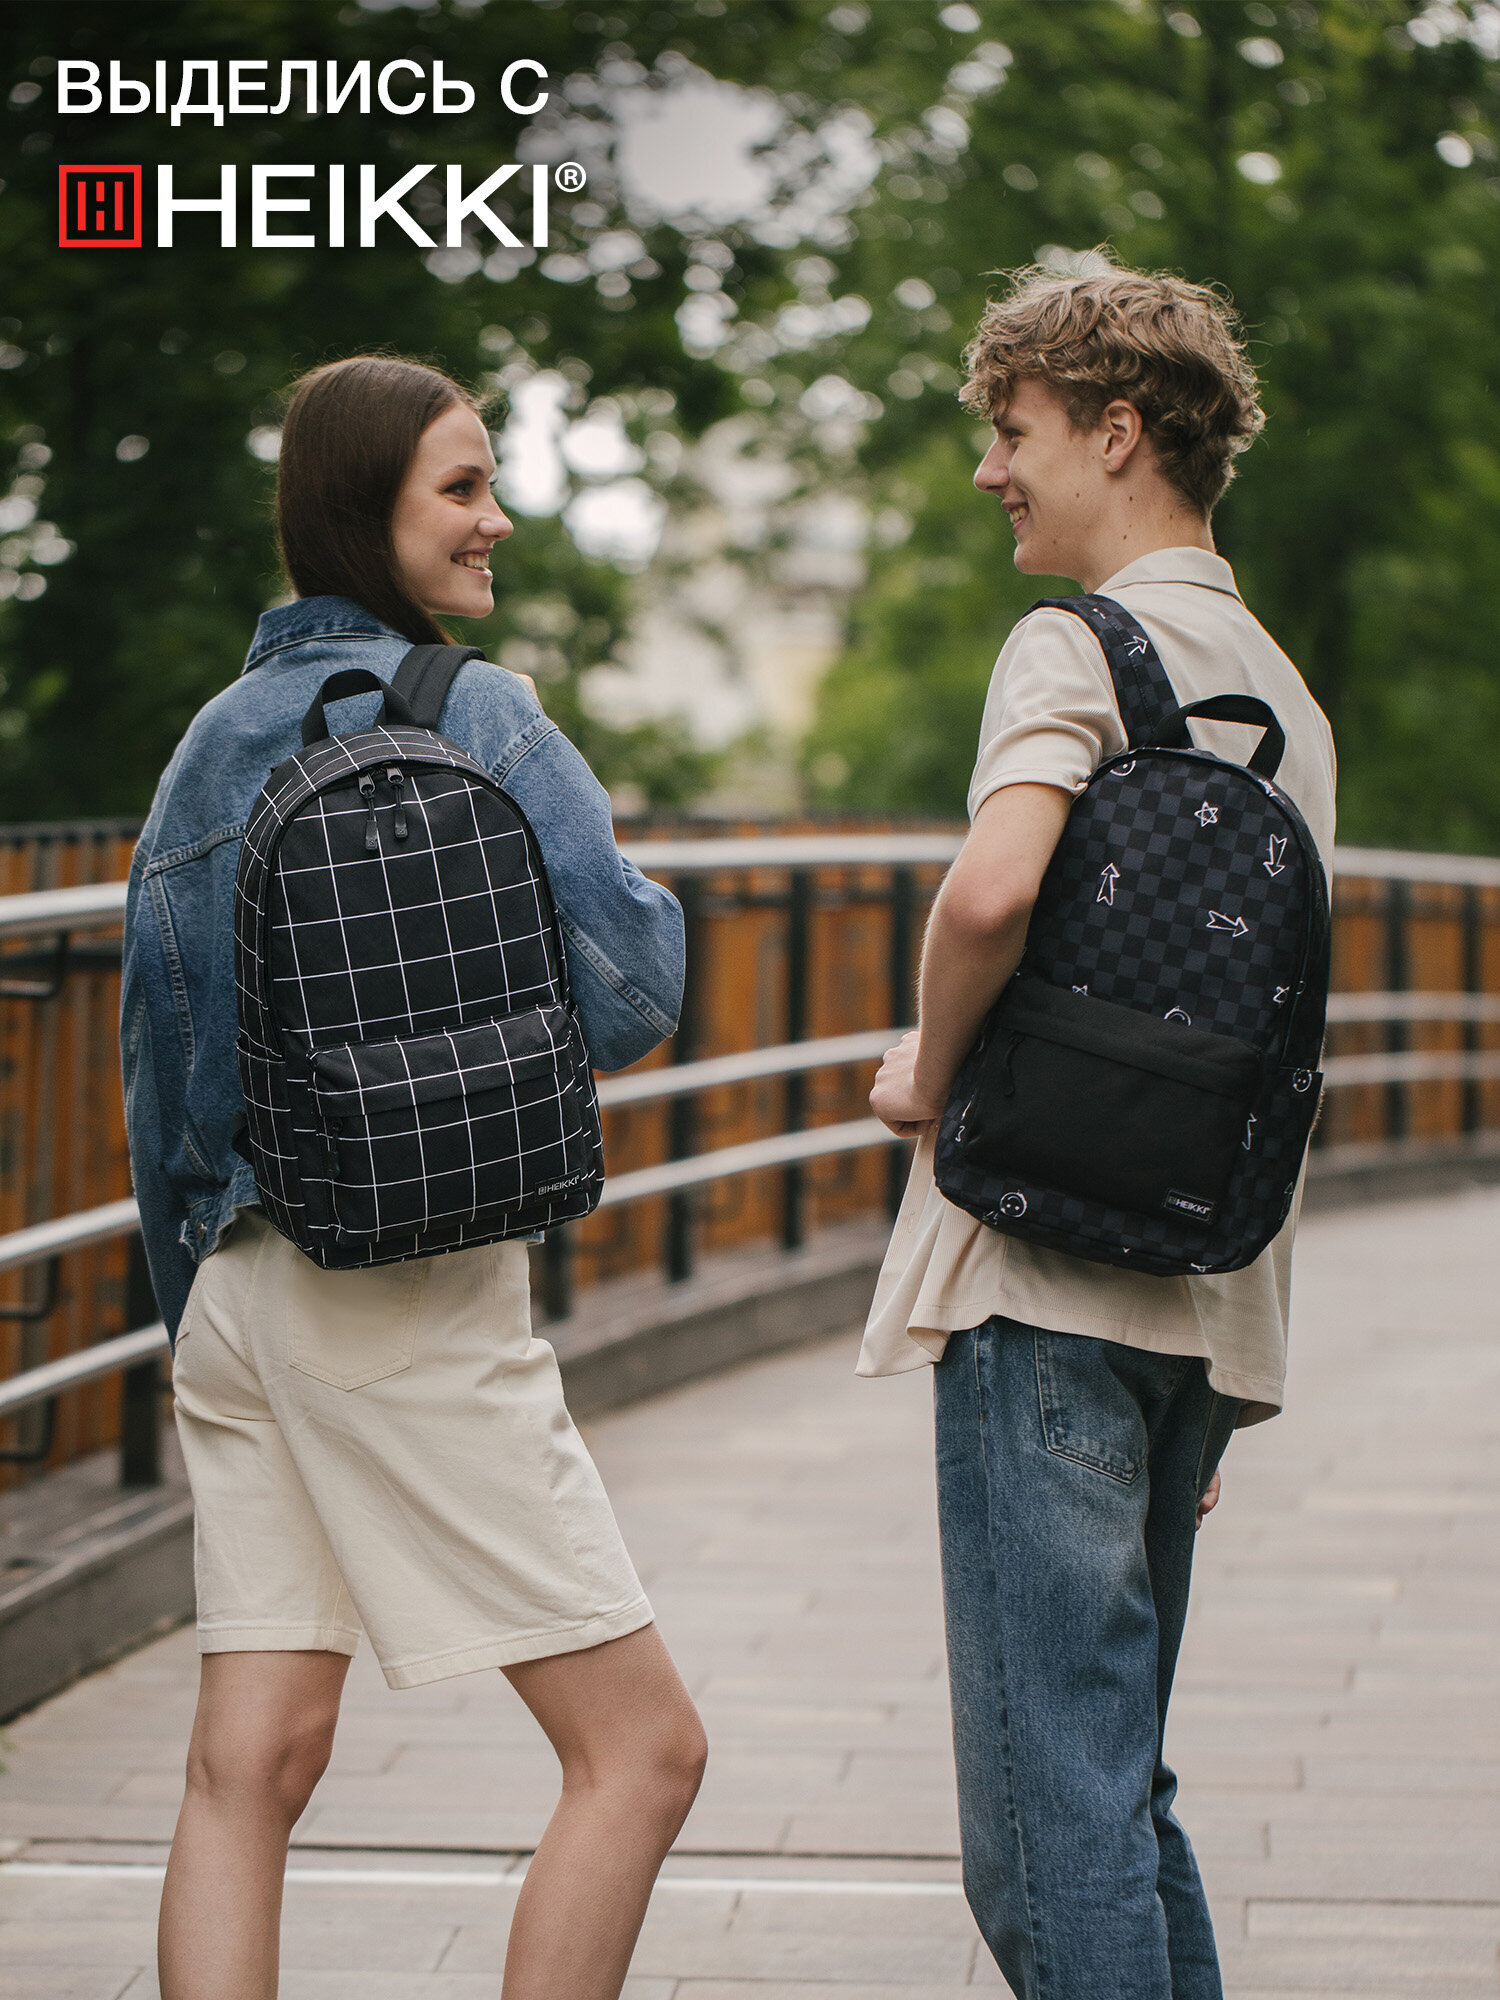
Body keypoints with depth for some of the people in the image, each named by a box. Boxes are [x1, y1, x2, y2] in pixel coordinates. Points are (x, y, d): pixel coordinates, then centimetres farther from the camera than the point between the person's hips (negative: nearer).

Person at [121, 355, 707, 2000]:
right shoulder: (473, 711, -7)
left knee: (250, 1762, 7)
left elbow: (152, 1064, 16)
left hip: (238, 1278, 8)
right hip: (415, 1295, -8)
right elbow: (629, 991, -12)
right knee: (641, 1744, 0)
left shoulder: (207, 741, 13)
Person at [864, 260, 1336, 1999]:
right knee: (1122, 1796, 16)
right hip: (1209, 1304, 9)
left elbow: (991, 887, -28)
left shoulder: (1080, 645, -7)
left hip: (1049, 1285, -9)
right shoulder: (1284, 694, 19)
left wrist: (925, 1068, -7)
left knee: (1048, 1822, -8)